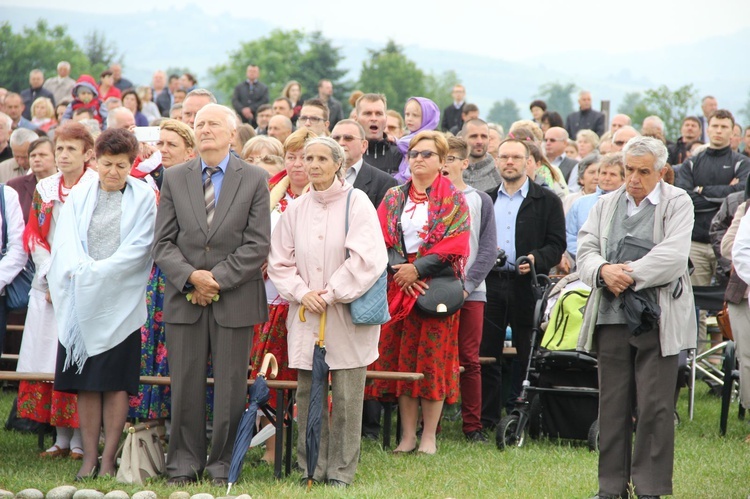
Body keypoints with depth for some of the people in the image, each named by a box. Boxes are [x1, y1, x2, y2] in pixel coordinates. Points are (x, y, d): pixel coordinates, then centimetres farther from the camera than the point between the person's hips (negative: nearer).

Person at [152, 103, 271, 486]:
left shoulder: (254, 179, 3)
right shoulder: (174, 178, 9)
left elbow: (258, 245, -4)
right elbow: (162, 242, 5)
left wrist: (217, 278, -11)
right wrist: (190, 276, -12)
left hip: (235, 300, -2)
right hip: (184, 298, 2)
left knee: (231, 386, 1)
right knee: (185, 385, 3)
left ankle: (222, 465, 9)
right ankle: (184, 464, 11)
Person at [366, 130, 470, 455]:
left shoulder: (454, 200, 3)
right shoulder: (394, 198, 13)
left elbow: (454, 245, -7)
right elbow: (380, 240, 6)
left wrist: (418, 268, -14)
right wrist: (400, 269, -10)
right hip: (398, 287, 3)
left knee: (433, 361, -4)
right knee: (400, 358, 1)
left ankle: (429, 436, 1)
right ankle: (407, 434, 7)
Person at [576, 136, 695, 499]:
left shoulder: (677, 203, 1)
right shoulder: (606, 205, 15)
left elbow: (673, 255, -12)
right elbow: (586, 250, 6)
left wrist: (629, 275, -15)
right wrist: (604, 271, -15)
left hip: (658, 320, -4)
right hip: (611, 318, 4)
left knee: (655, 407, -3)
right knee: (613, 406, 6)